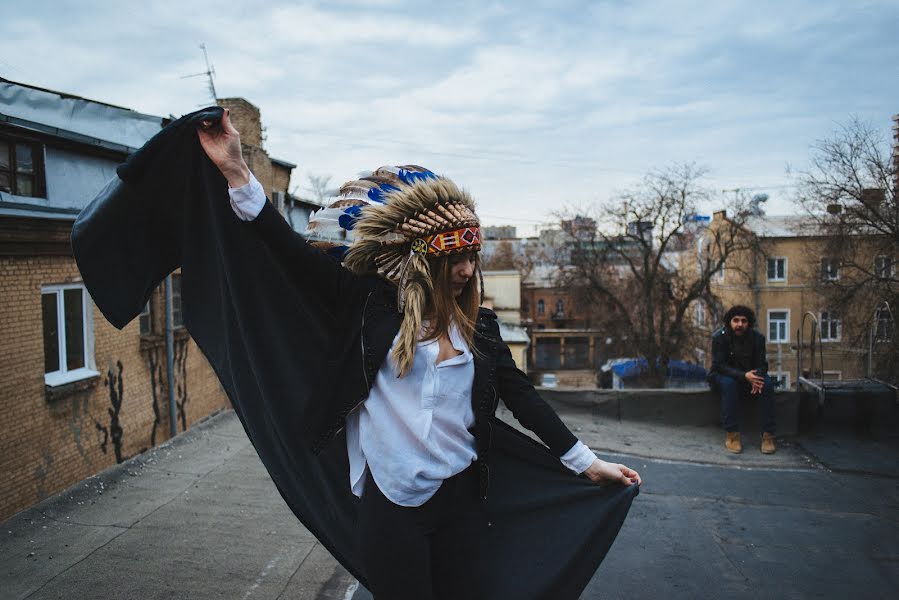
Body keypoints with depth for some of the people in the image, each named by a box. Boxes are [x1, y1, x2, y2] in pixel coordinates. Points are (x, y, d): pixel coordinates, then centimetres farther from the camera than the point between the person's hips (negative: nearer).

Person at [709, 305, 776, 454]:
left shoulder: (757, 337, -8)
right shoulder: (719, 337, -17)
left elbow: (761, 364, -8)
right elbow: (719, 366, -23)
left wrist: (756, 377, -33)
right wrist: (744, 376, -38)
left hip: (748, 375, 3)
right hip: (723, 375, -3)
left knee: (767, 384, -27)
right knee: (729, 383, -36)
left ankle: (768, 435, -24)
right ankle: (732, 434, -32)